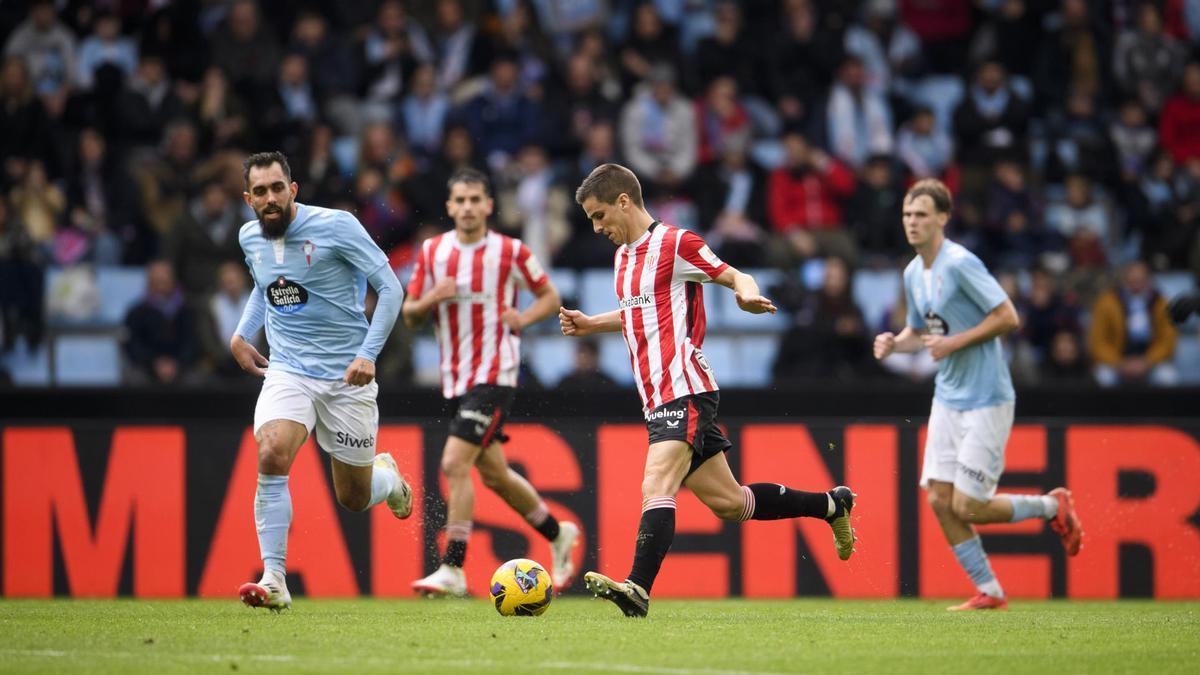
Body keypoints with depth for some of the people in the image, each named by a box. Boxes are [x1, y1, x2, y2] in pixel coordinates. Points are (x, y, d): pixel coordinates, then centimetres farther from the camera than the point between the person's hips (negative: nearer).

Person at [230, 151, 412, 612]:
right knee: (271, 456, -27)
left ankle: (387, 477, 44)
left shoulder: (336, 227, -13)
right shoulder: (250, 238, 4)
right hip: (288, 371, 3)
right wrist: (241, 334, 13)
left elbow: (389, 288, -9)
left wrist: (368, 354, -18)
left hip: (346, 375, -3)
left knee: (354, 500, 5)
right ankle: (274, 580, -24)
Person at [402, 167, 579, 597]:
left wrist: (524, 318, -11)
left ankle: (452, 569, -15)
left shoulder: (510, 252, -5)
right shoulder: (432, 252, 6)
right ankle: (557, 534, 36)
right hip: (456, 379, 6)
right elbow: (410, 316, 10)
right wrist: (430, 299, -11)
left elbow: (550, 296, 8)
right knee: (493, 473, 14)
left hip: (494, 375, -6)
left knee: (455, 463, -18)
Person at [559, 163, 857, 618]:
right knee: (728, 503, 12)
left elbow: (735, 277, -6)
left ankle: (638, 588, -37)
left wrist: (746, 293, -28)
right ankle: (831, 505, 26)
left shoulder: (675, 243, -7)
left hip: (684, 392, -9)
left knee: (656, 486, -24)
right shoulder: (623, 256, 19)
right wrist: (590, 325, 22)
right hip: (658, 400, 9)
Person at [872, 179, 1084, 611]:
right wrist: (893, 343, 2)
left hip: (986, 401, -8)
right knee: (940, 501, 0)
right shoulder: (914, 273, 10)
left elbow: (1008, 317, -18)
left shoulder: (960, 264, -16)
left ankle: (1052, 506, 15)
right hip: (947, 399, 8)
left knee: (968, 508, -9)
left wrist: (954, 343, -20)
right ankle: (989, 593, 11)